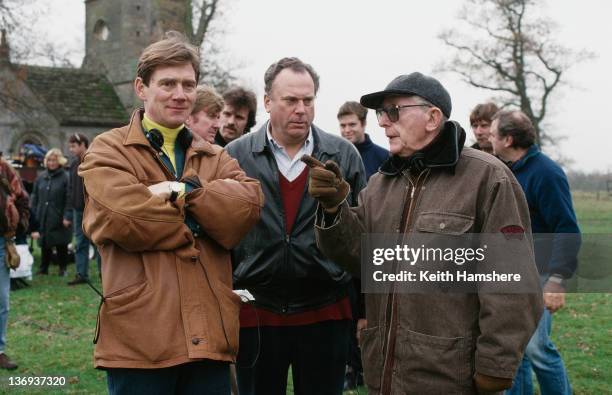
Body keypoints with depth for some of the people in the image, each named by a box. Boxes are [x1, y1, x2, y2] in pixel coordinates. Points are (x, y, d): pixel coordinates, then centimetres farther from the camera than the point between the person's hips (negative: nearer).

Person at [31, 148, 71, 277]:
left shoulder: (65, 177, -6)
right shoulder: (41, 177, 10)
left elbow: (69, 199, -11)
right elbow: (35, 197, 13)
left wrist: (67, 216, -17)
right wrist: (34, 214, 7)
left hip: (59, 220, -4)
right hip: (43, 219, 4)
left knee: (61, 245, 5)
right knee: (45, 245, 10)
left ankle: (62, 268, 17)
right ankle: (43, 268, 21)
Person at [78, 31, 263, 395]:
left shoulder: (215, 158, 17)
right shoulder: (108, 151, 2)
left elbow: (247, 208, -3)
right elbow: (120, 215, -17)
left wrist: (184, 189, -14)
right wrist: (200, 219, -5)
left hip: (209, 334, 4)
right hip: (140, 336, -4)